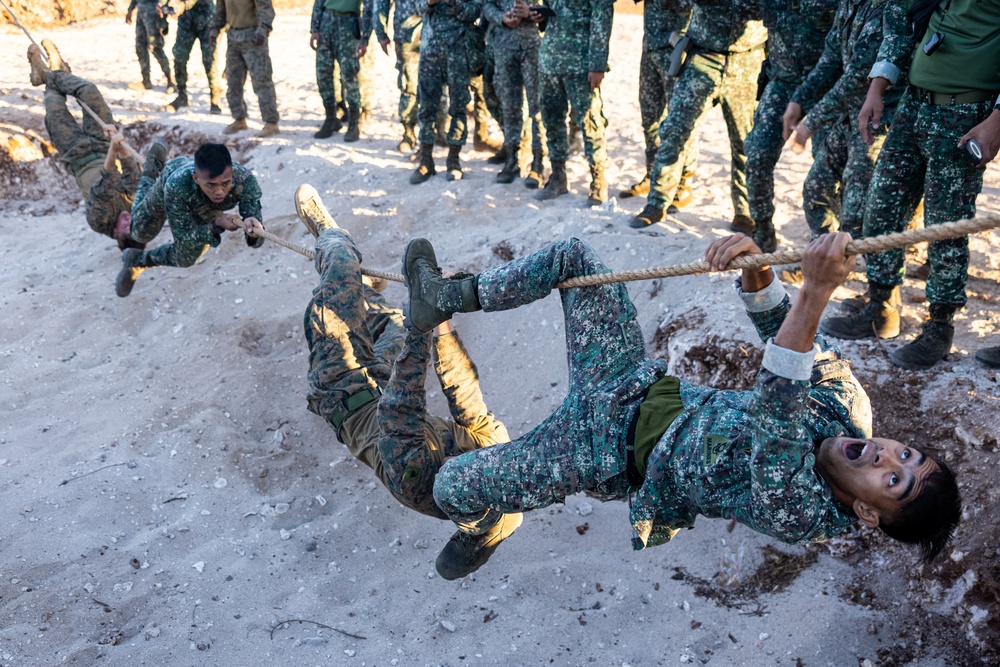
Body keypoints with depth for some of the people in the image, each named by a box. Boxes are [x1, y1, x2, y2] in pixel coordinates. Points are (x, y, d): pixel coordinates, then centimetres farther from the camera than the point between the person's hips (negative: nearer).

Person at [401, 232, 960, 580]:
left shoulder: (802, 515, -28)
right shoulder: (849, 408, -9)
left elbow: (772, 426, -47)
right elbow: (790, 333, -7)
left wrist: (816, 293, -58)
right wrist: (757, 266, -28)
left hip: (615, 452, -6)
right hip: (642, 382, 6)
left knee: (451, 487, -13)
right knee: (573, 256, 0)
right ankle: (448, 296, 18)